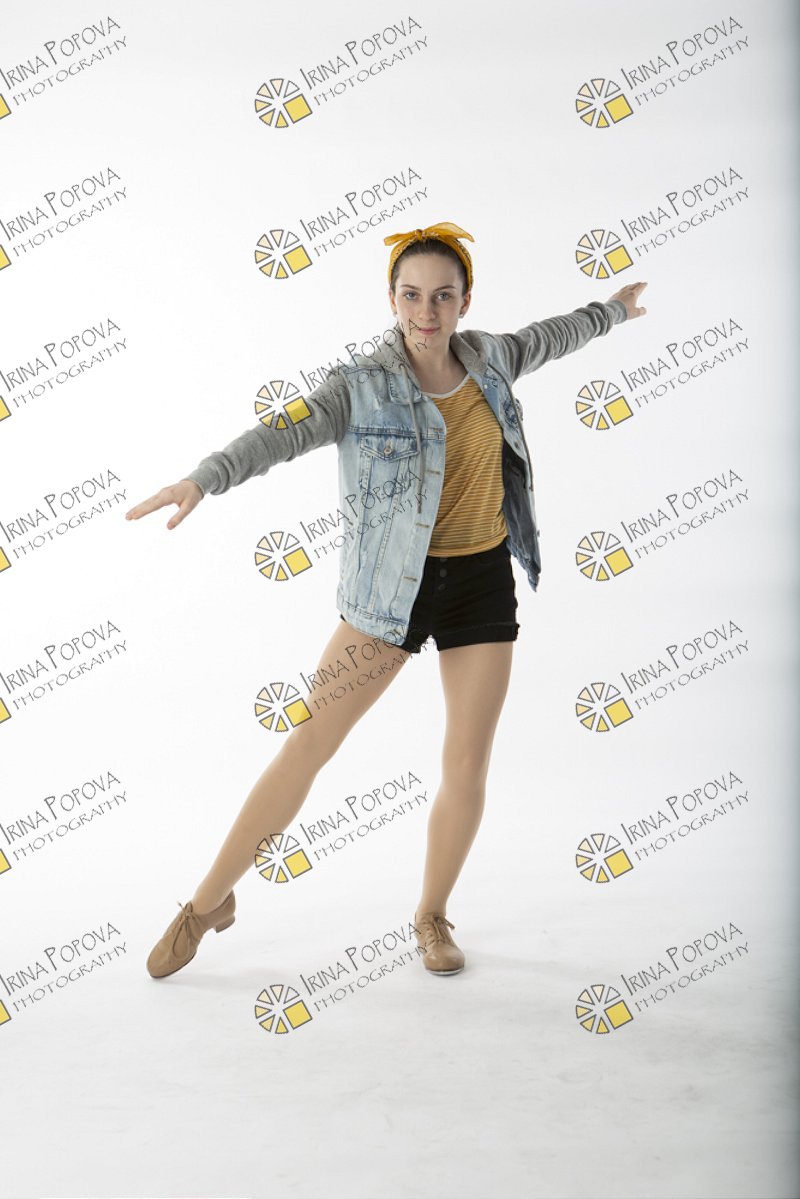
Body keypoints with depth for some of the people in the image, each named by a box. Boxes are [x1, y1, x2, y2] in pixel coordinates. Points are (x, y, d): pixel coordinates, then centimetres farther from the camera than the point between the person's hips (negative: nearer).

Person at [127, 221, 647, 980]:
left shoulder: (487, 359, 3)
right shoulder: (362, 387, -12)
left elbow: (552, 336, 24)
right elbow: (283, 433, -29)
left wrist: (614, 310, 43)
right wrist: (203, 479, -47)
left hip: (482, 581, 4)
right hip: (391, 584, -3)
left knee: (467, 765, 3)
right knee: (307, 746, -5)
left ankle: (432, 916, 25)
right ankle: (208, 903, 10)